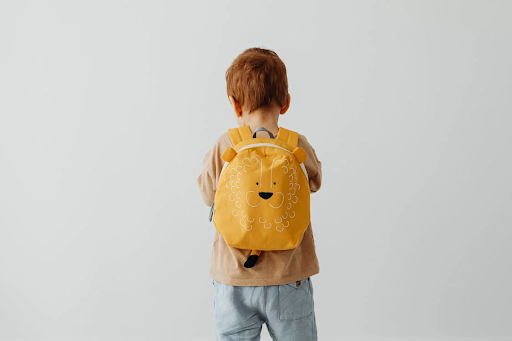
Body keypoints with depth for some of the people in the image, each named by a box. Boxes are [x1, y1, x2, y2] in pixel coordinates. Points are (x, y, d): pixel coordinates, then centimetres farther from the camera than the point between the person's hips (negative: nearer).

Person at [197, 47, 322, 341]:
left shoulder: (224, 147, -11)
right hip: (289, 280, 0)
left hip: (234, 277, 0)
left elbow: (208, 195, 5)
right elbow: (315, 182, 11)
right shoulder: (299, 147, -9)